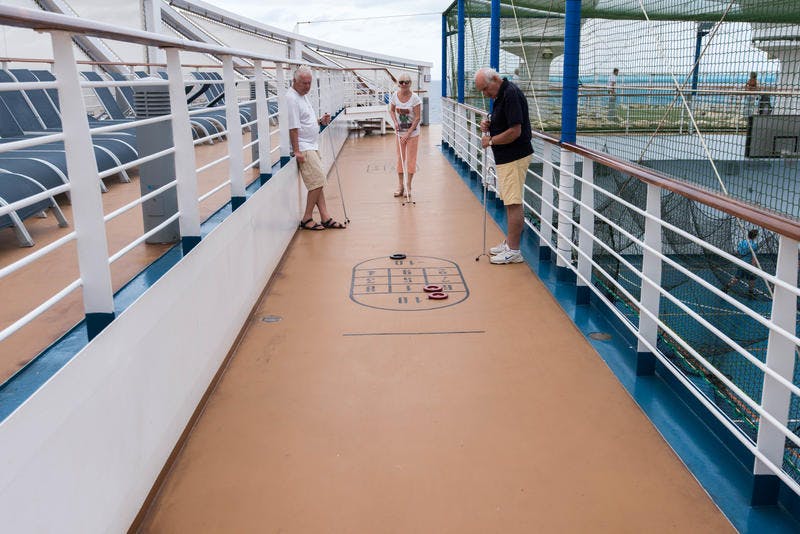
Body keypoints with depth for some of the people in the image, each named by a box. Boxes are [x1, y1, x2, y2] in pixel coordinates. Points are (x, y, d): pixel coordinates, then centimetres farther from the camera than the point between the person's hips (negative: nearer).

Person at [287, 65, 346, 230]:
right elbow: (293, 127, -20)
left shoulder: (303, 96, 16)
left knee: (318, 183, 9)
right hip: (304, 148, -10)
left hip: (312, 146, 10)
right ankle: (306, 219, -5)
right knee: (317, 181, -13)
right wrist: (297, 151, -22)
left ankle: (325, 218, 11)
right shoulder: (291, 98, -16)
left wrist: (320, 121, 7)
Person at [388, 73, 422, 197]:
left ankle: (408, 186, 12)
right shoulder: (395, 96, -5)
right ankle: (400, 186, 17)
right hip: (400, 132, 4)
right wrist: (395, 122, -7)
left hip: (413, 132, -4)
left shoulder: (415, 98, -17)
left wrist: (408, 133, -17)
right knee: (400, 158, 9)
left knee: (411, 159, 1)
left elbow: (417, 117, -15)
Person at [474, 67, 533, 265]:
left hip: (514, 157, -11)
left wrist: (490, 140, -12)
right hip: (505, 157, 11)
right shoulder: (501, 94, 13)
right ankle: (509, 243, 25)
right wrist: (488, 125, 4)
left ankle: (514, 251, -1)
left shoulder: (511, 94, -19)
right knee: (509, 202, 16)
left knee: (514, 204, -6)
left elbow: (515, 131, -24)